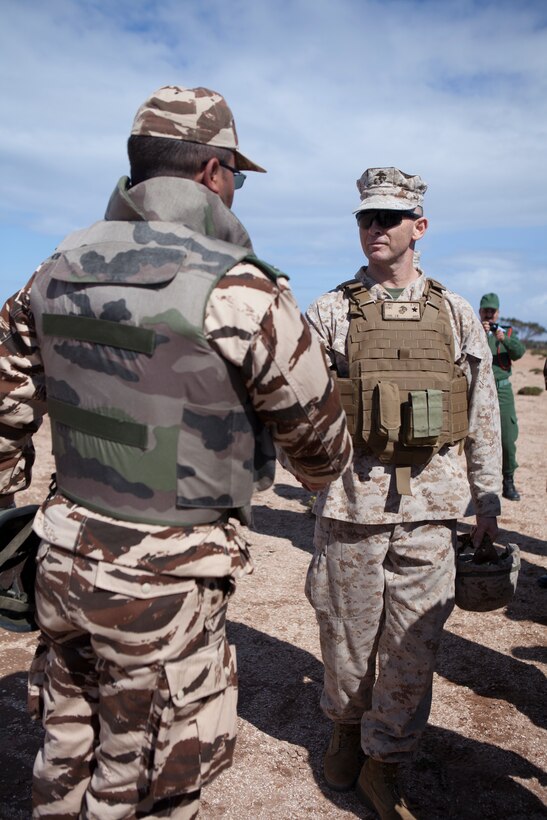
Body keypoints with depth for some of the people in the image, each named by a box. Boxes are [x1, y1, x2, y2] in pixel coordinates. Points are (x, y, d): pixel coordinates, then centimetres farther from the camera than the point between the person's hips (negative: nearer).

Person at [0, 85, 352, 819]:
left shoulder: (59, 271, 0)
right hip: (160, 589, -6)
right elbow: (318, 439, -8)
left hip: (64, 558, 7)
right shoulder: (241, 293, -20)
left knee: (67, 757, 27)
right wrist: (327, 470, 15)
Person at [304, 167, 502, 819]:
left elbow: (483, 409, 11)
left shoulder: (455, 314, 7)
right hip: (351, 497, -1)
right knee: (348, 630, 13)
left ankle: (384, 765, 28)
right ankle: (345, 725, 41)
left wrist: (487, 495, 10)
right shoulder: (329, 312, 2)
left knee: (413, 642, 8)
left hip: (430, 502, 2)